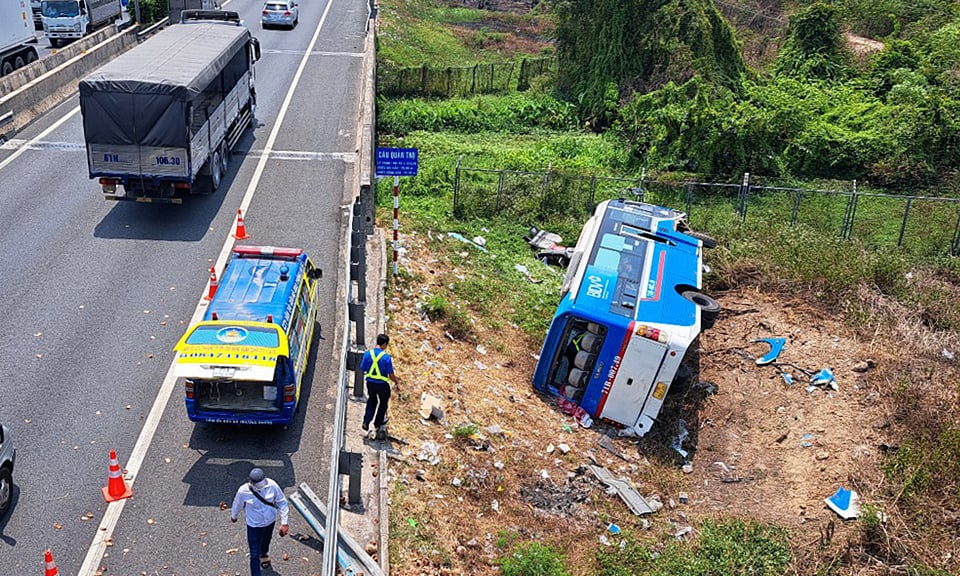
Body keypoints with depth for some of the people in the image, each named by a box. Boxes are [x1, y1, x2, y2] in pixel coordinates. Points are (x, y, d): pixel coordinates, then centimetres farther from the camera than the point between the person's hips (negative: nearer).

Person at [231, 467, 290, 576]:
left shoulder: (272, 485, -28)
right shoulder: (243, 491, -30)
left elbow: (282, 502, -17)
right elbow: (237, 505, -7)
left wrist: (284, 523, -21)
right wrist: (233, 516, 13)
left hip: (270, 522, 3)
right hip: (254, 526, -3)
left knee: (266, 542, 33)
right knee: (254, 555, 1)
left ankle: (264, 555, 66)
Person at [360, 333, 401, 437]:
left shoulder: (368, 354, -9)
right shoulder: (386, 357, -19)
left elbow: (362, 369, 0)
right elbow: (391, 374, -14)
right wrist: (397, 383, 3)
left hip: (370, 383, 4)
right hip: (382, 385, -3)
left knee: (372, 401, 29)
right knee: (383, 403, 22)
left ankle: (366, 422, 17)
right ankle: (378, 425, 34)